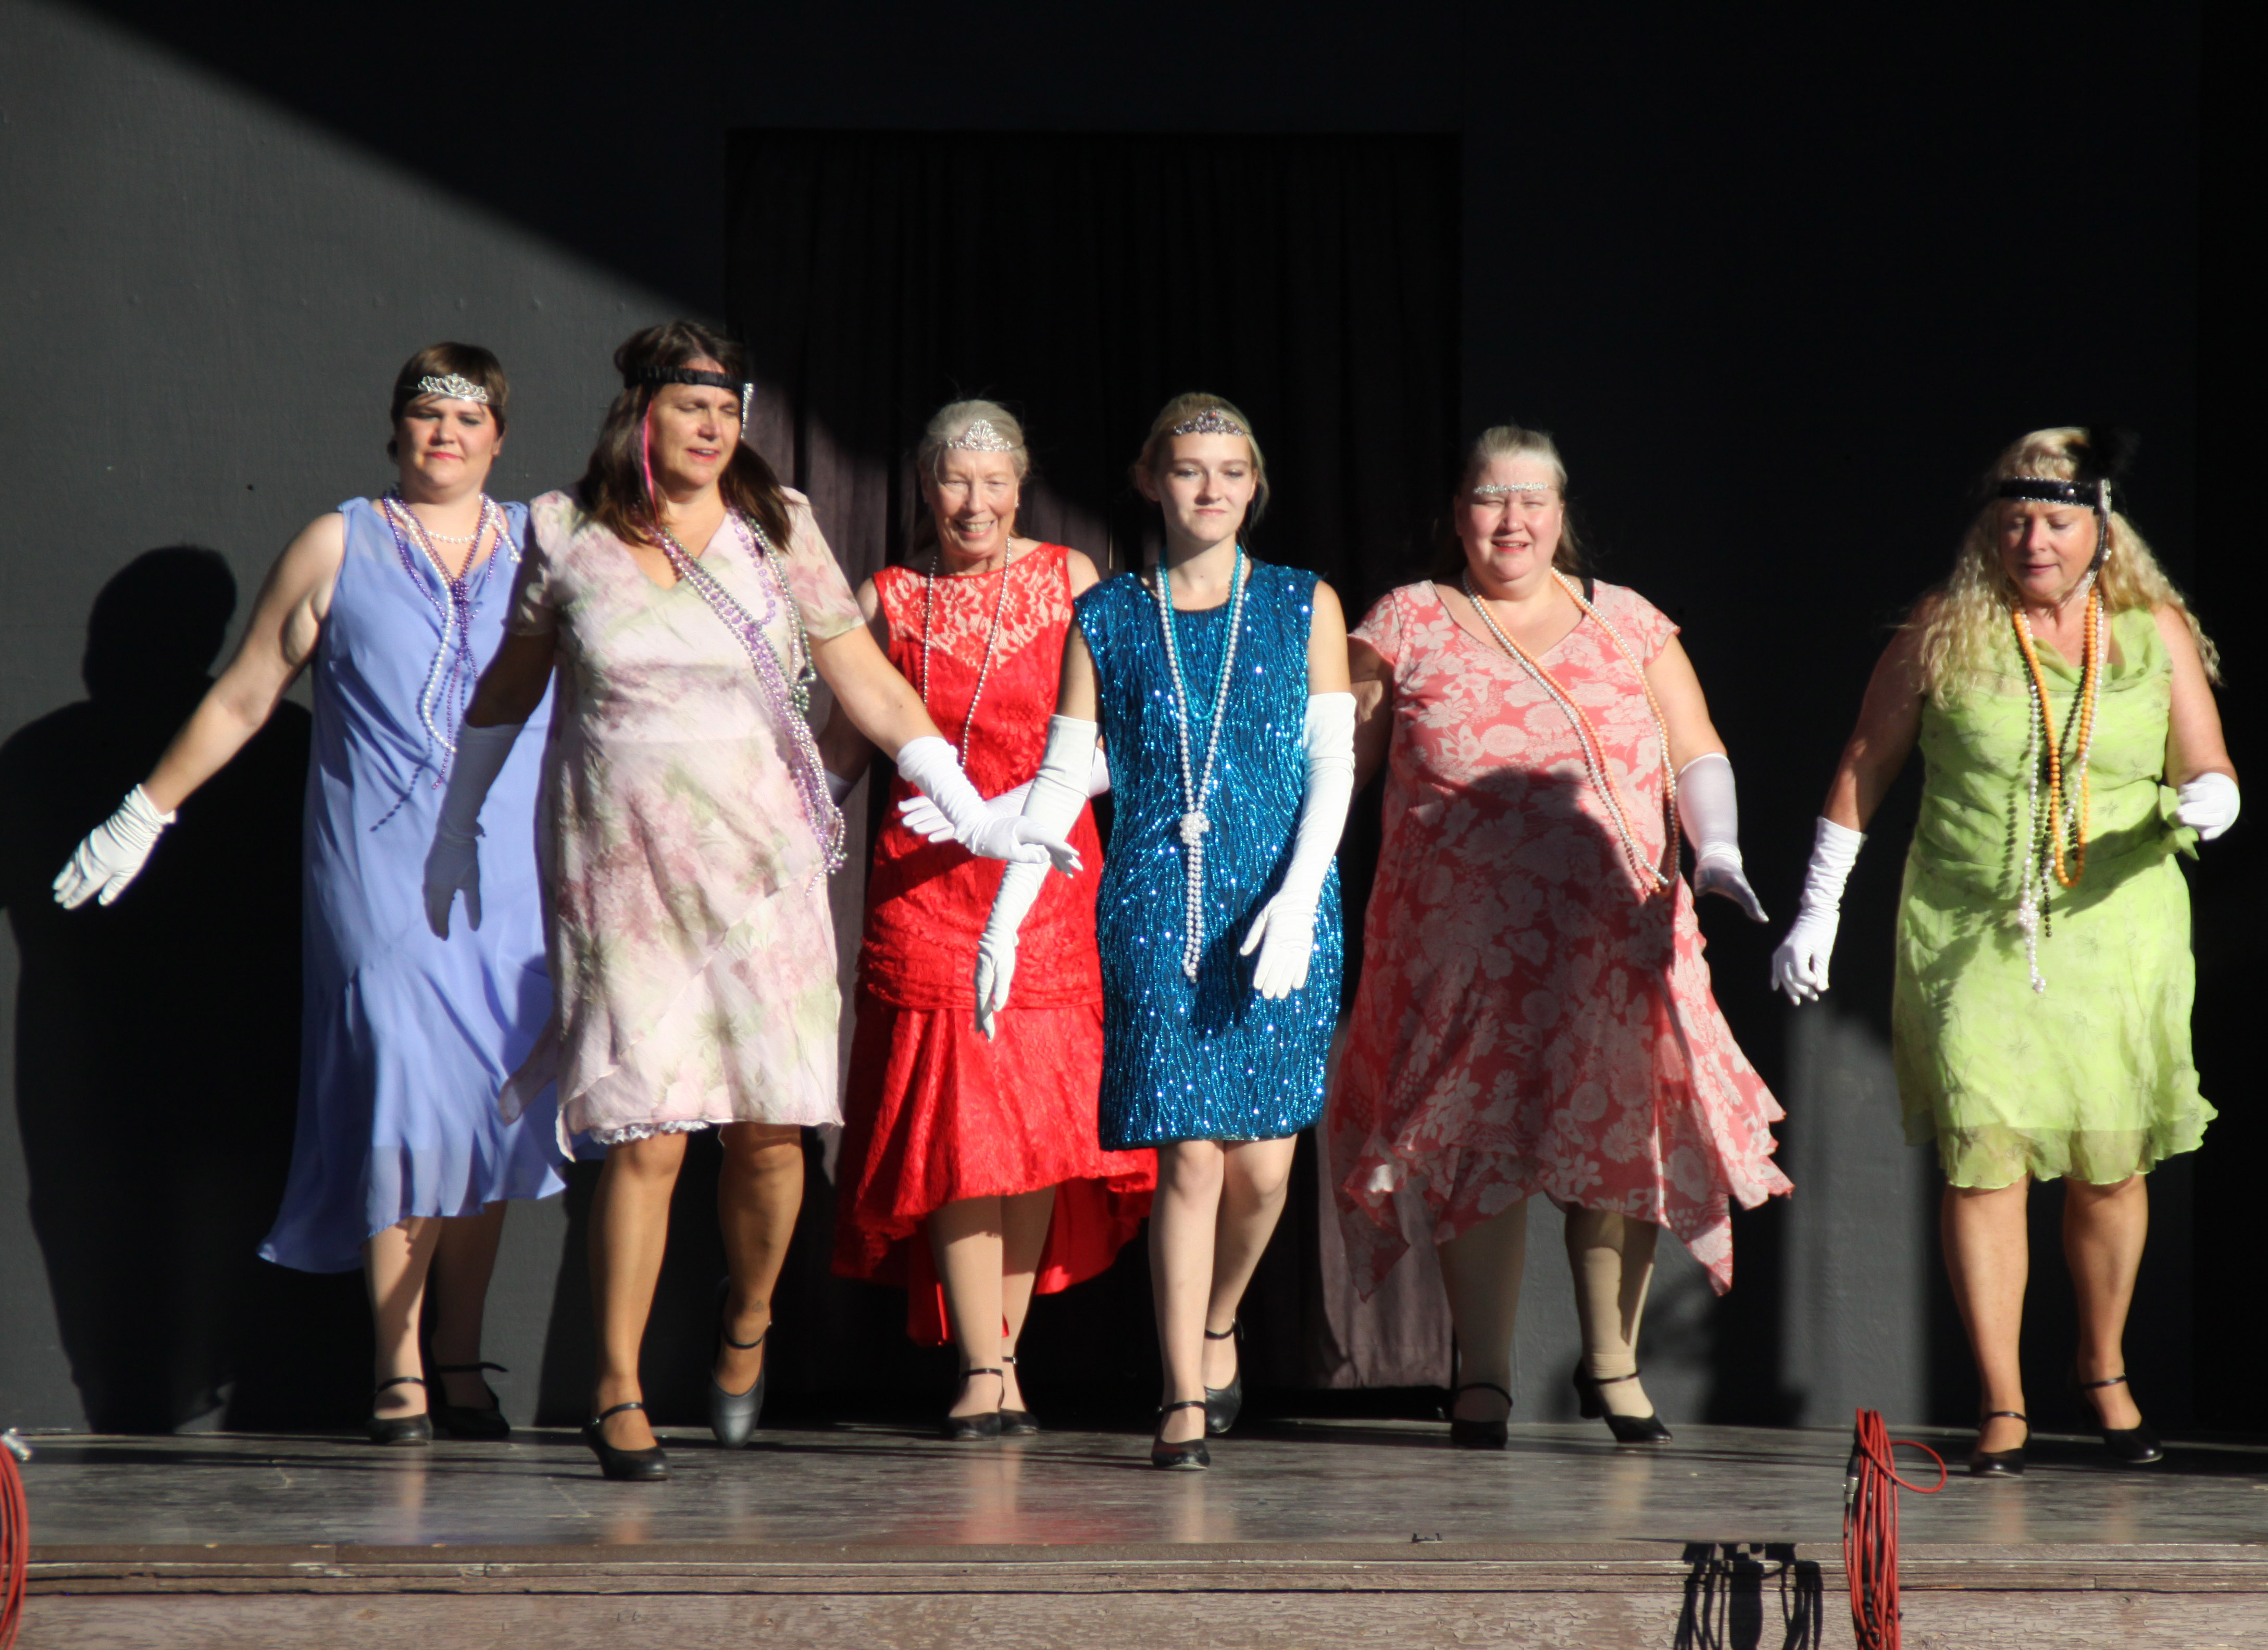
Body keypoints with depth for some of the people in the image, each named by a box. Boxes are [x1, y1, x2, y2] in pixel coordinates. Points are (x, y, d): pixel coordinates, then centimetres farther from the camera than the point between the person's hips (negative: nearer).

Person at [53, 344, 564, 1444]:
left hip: (517, 877, 2)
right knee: (407, 1105, -12)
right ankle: (398, 1373, -8)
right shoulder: (336, 549, 9)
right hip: (381, 872, -2)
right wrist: (144, 815, 15)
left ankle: (461, 1362, 10)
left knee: (490, 1106, 0)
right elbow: (240, 701, 14)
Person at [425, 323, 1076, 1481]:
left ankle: (747, 1323, 27)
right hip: (618, 863, -1)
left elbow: (868, 684, 8)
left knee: (771, 1125, -2)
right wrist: (455, 829, 25)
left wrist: (972, 816, 5)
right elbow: (506, 689, 18)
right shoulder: (568, 537, 3)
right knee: (647, 1132, -9)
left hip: (758, 853, 1)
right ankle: (616, 1394, 1)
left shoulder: (778, 531, 4)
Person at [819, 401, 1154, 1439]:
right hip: (925, 887, 0)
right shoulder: (887, 602, 9)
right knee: (953, 1120, -7)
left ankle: (999, 1354, 10)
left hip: (1048, 879, 0)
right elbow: (844, 751, 15)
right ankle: (984, 1371, -7)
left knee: (1038, 1119, -2)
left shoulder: (1071, 582, 5)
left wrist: (1014, 810, -12)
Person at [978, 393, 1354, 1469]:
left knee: (1262, 1163, -1)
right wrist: (1004, 920, 2)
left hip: (1278, 906, 1)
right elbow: (1062, 777, 8)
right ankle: (1186, 1398, -2)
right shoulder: (1107, 619, 8)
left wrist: (1297, 897, -11)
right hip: (1155, 905, 0)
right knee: (1188, 1157, -8)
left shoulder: (1304, 608, 8)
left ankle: (1218, 1325, 28)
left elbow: (1332, 765, 2)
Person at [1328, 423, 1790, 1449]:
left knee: (1622, 1139, -2)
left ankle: (1612, 1364, 13)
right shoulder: (1406, 625, 9)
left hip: (1617, 936, 2)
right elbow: (1337, 761, 8)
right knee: (1475, 1149, -4)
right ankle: (1483, 1378, 5)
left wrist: (1717, 851, -6)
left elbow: (1697, 757, 12)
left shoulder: (1630, 626, 14)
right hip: (1461, 937, -2)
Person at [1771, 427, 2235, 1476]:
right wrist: (1816, 913, 4)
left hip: (2115, 934, 1)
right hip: (1968, 934, -1)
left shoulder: (2156, 634, 2)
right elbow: (1863, 768, 5)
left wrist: (2199, 808, -19)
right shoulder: (1945, 633, -1)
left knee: (2108, 1164, 6)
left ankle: (2103, 1368, 31)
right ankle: (2001, 1408, -3)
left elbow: (2211, 779, 5)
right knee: (1982, 1158, -10)